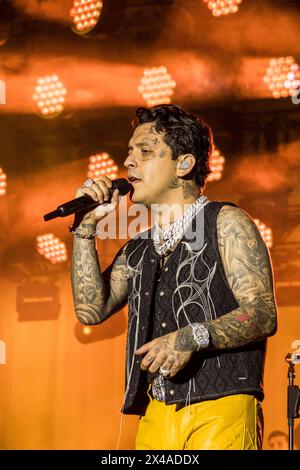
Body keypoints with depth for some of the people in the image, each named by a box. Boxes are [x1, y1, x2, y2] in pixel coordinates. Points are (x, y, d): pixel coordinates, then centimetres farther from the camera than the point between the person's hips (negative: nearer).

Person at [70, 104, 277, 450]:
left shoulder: (226, 223, 2)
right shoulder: (137, 250, 21)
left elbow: (263, 314, -7)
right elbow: (91, 309, 8)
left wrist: (193, 337, -21)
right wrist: (85, 227, 6)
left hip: (220, 411, -5)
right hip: (155, 417, 5)